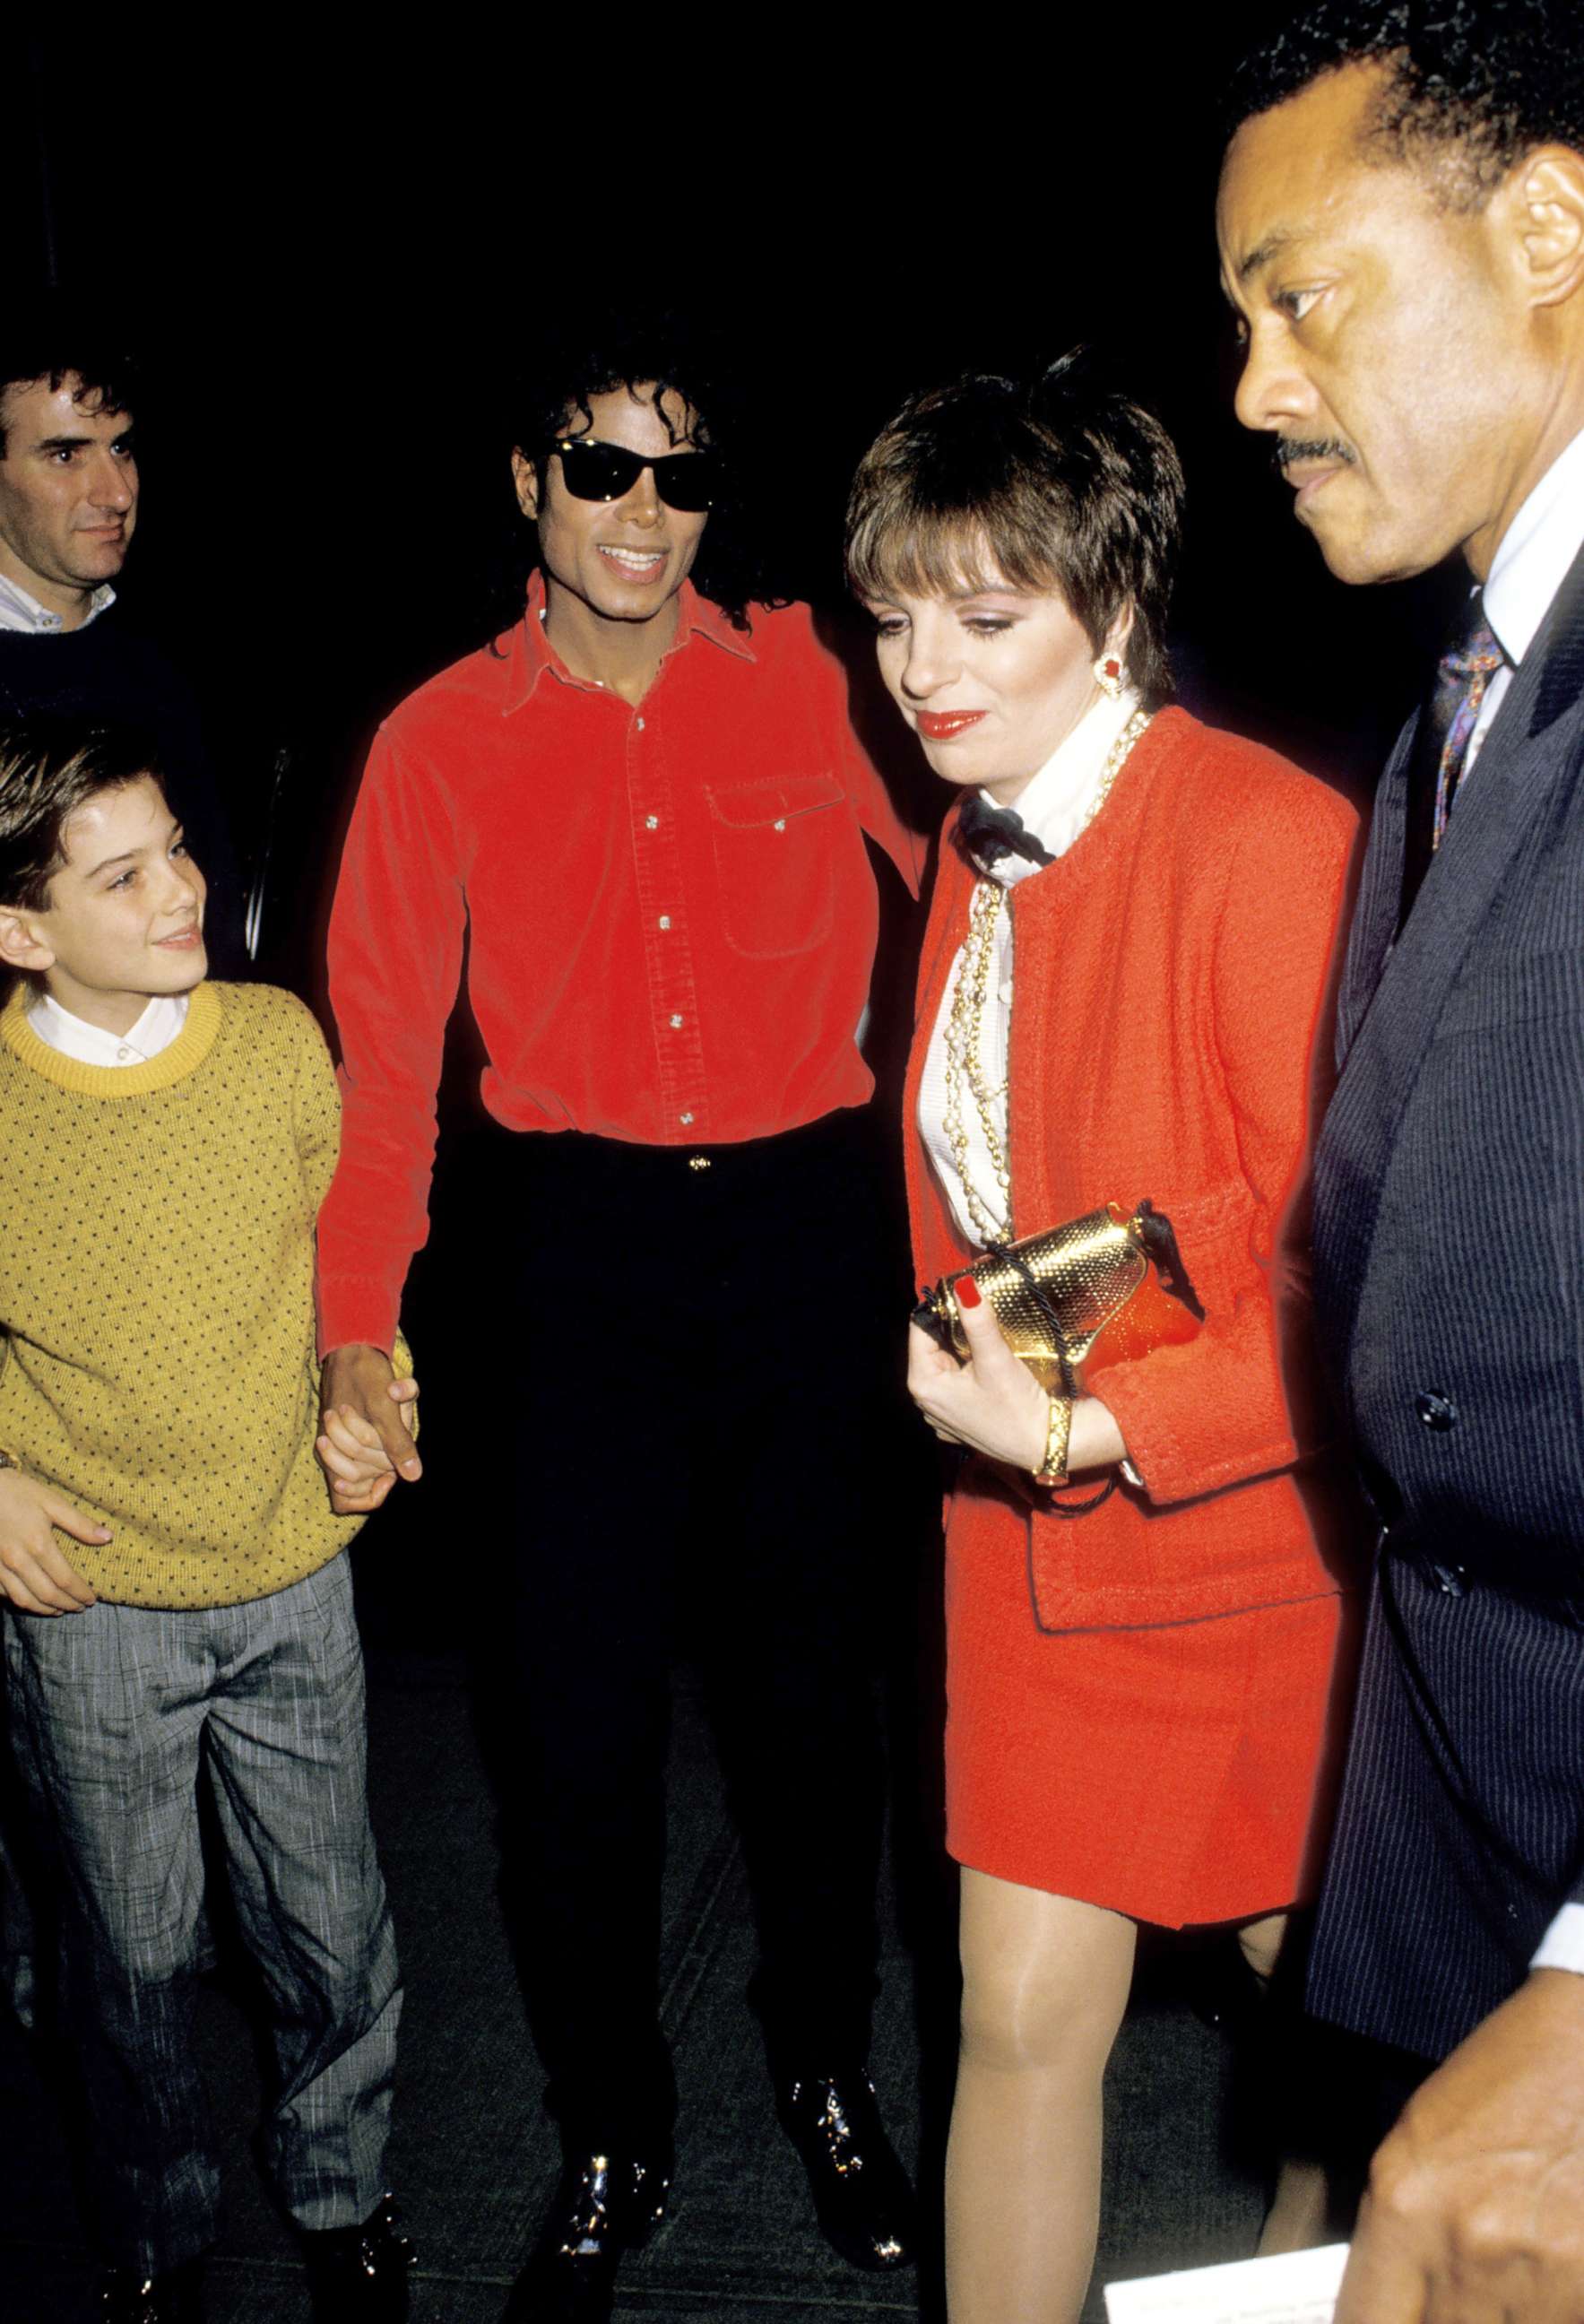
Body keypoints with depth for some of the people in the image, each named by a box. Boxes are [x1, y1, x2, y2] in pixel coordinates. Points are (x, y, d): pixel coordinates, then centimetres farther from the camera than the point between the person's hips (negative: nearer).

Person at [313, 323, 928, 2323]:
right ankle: (610, 2141, 26)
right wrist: (354, 1318, -3)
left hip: (808, 1221, 0)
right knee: (579, 1719, 3)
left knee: (808, 1683, 13)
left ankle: (825, 2071, 37)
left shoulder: (817, 685, 0)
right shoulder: (443, 739, 1)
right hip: (583, 1244, 0)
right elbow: (381, 1040, 1)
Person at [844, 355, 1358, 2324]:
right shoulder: (976, 856, 4)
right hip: (1041, 1510, 5)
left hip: (1262, 1520, -5)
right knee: (1025, 2005, 9)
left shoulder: (1266, 841, -21)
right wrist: (978, 1388, 7)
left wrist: (1096, 1429, -22)